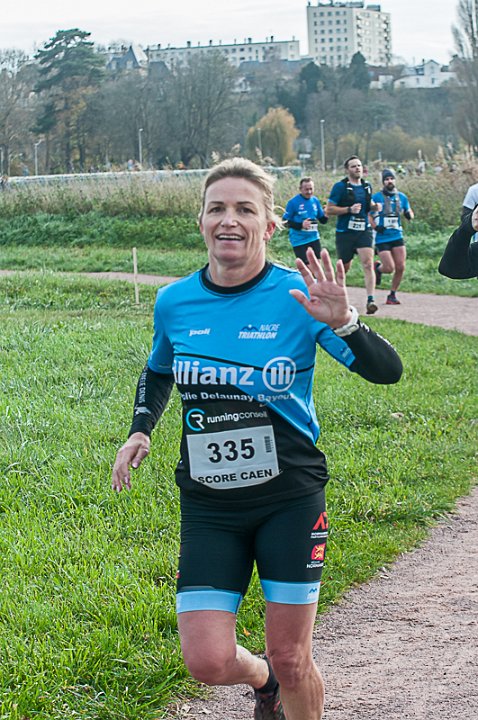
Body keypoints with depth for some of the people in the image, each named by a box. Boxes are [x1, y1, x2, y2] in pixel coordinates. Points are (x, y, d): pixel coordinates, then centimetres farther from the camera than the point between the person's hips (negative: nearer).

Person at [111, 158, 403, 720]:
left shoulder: (297, 296, -9)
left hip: (290, 499, -2)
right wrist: (139, 431, 3)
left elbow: (387, 371, -12)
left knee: (291, 660, 2)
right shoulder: (174, 302, 0)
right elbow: (157, 373, 21)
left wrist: (342, 322, -29)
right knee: (208, 663, -5)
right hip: (208, 504, 2)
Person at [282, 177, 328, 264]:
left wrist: (326, 215, -13)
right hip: (299, 240, -5)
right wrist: (300, 225, -21)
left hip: (314, 238, 5)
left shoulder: (315, 200, 4)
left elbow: (322, 220, 10)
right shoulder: (293, 202, -11)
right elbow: (285, 222, -8)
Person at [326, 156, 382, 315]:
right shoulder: (340, 187, -7)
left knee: (368, 264, -16)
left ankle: (370, 300, -24)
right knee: (344, 268, 10)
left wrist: (375, 207, 4)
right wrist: (349, 209, -21)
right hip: (345, 232, -3)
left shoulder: (367, 186, 9)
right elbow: (329, 210, -9)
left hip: (364, 231, 3)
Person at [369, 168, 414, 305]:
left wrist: (409, 214, -6)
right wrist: (375, 227, -16)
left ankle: (392, 295, 13)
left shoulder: (401, 197, 9)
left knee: (400, 268, -4)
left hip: (397, 237, 4)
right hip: (382, 239, -4)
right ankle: (377, 267, 26)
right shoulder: (376, 198, -3)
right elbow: (369, 215, 1)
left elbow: (410, 214, 18)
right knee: (389, 268, -11)